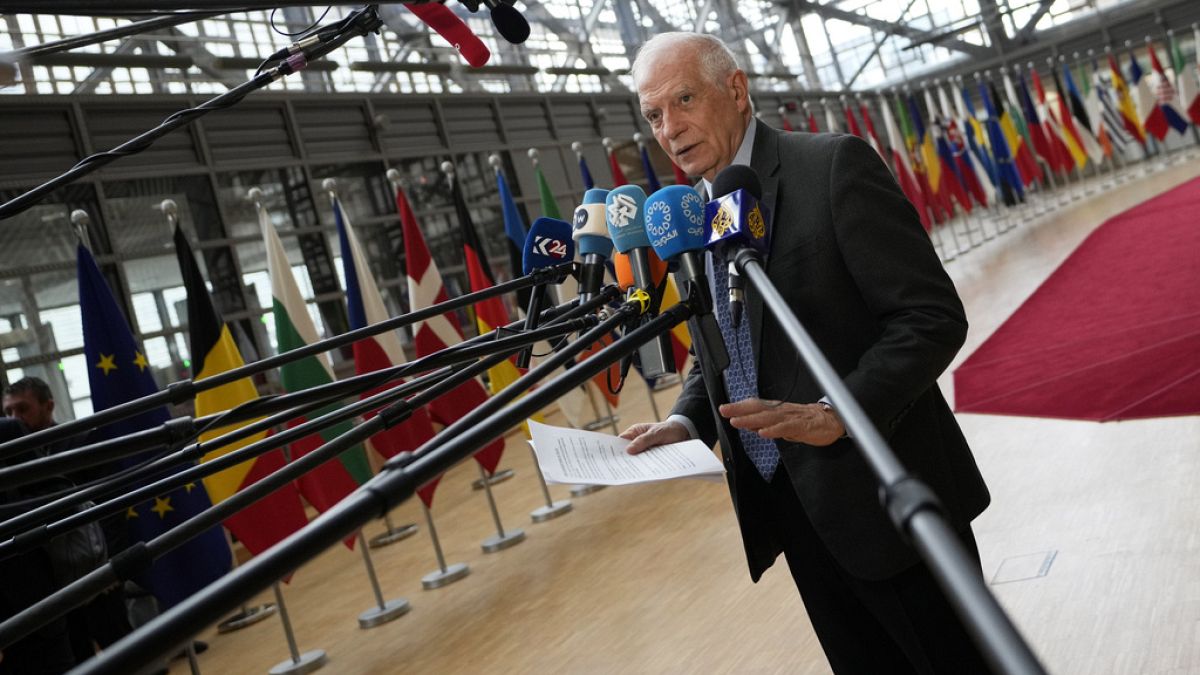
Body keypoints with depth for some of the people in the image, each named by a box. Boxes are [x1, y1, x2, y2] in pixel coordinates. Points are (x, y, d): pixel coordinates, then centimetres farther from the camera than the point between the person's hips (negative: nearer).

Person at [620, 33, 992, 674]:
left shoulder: (834, 165, -12)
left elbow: (933, 316, -16)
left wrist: (836, 414, -27)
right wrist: (687, 421, 0)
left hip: (881, 493, -6)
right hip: (789, 506, 6)